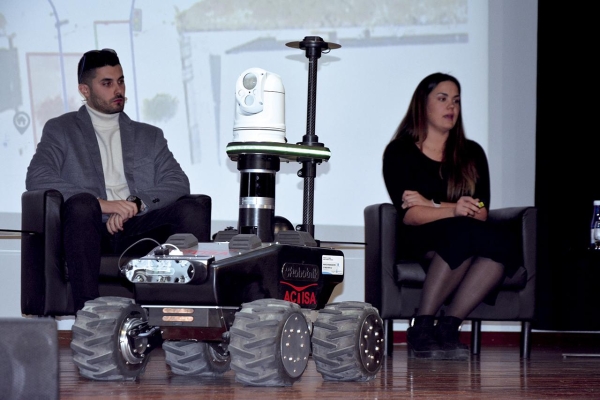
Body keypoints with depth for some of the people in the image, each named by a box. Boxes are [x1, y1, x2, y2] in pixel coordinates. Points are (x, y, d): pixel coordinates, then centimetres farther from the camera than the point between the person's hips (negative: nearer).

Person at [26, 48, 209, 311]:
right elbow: (37, 179, -1)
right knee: (81, 204, -36)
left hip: (137, 227, 3)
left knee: (191, 209, -25)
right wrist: (100, 203, -14)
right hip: (91, 229, -2)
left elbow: (178, 183, 11)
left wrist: (135, 203, -10)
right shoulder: (60, 130, 17)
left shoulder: (149, 136, 25)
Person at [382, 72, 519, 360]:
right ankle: (422, 328, -33)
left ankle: (447, 327, -33)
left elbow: (481, 213, 3)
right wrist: (452, 211, -24)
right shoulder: (399, 152, 7)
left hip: (466, 239, 4)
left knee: (502, 242, -32)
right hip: (420, 244, -4)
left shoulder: (471, 154, 18)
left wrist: (433, 206, -9)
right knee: (464, 233, -38)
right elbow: (408, 215, -7)